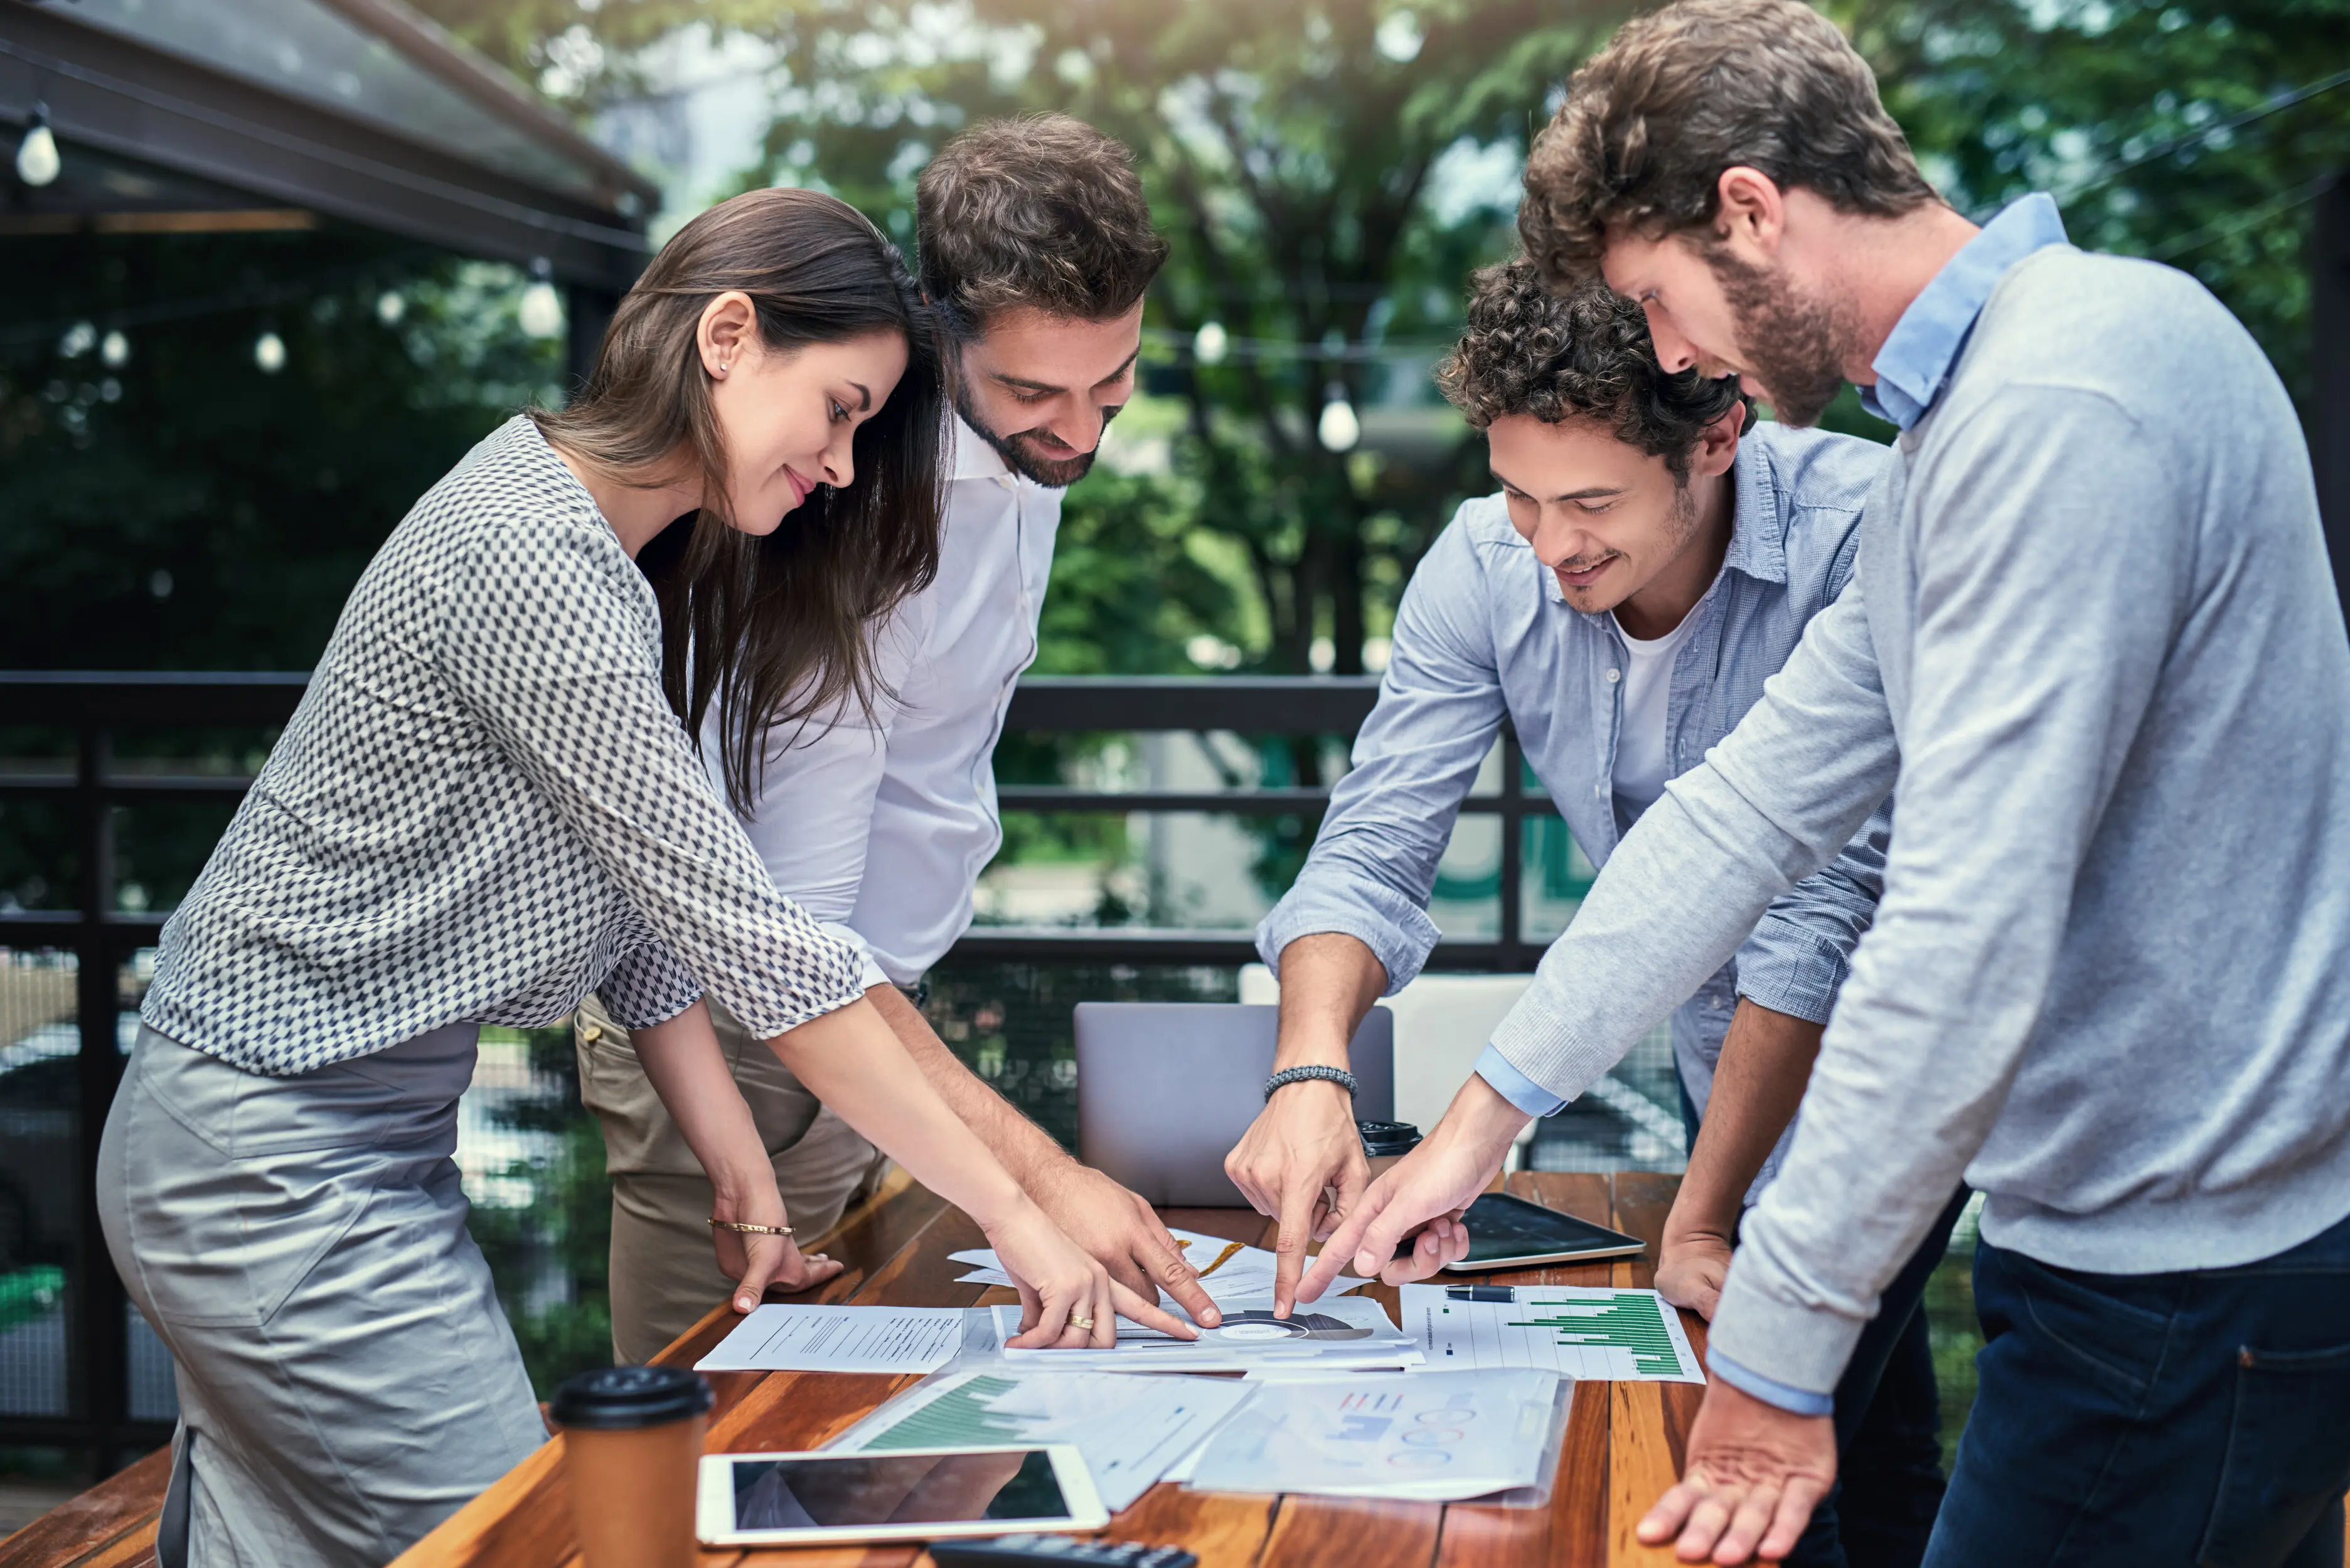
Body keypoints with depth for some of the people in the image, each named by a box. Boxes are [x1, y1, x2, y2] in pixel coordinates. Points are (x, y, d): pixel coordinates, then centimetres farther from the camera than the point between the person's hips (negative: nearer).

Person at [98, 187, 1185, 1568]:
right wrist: (1011, 1213, -21)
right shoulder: (531, 570, -23)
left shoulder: (594, 545, 9)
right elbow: (743, 932, -25)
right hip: (284, 1174, -10)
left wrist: (738, 1161, 3)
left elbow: (638, 893, 10)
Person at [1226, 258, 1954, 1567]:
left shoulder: (1864, 535, -31)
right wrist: (1312, 1072, -35)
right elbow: (1374, 853, -15)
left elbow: (1834, 904, -32)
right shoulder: (1486, 566, -15)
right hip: (1727, 1048, 5)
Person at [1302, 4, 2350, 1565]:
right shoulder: (1966, 416, 13)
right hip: (2176, 1240, 10)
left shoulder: (2057, 409, -22)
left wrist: (1776, 1347, -20)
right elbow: (1751, 810, 14)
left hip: (2189, 1287, -10)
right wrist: (1486, 1115, 14)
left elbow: (1968, 944, -26)